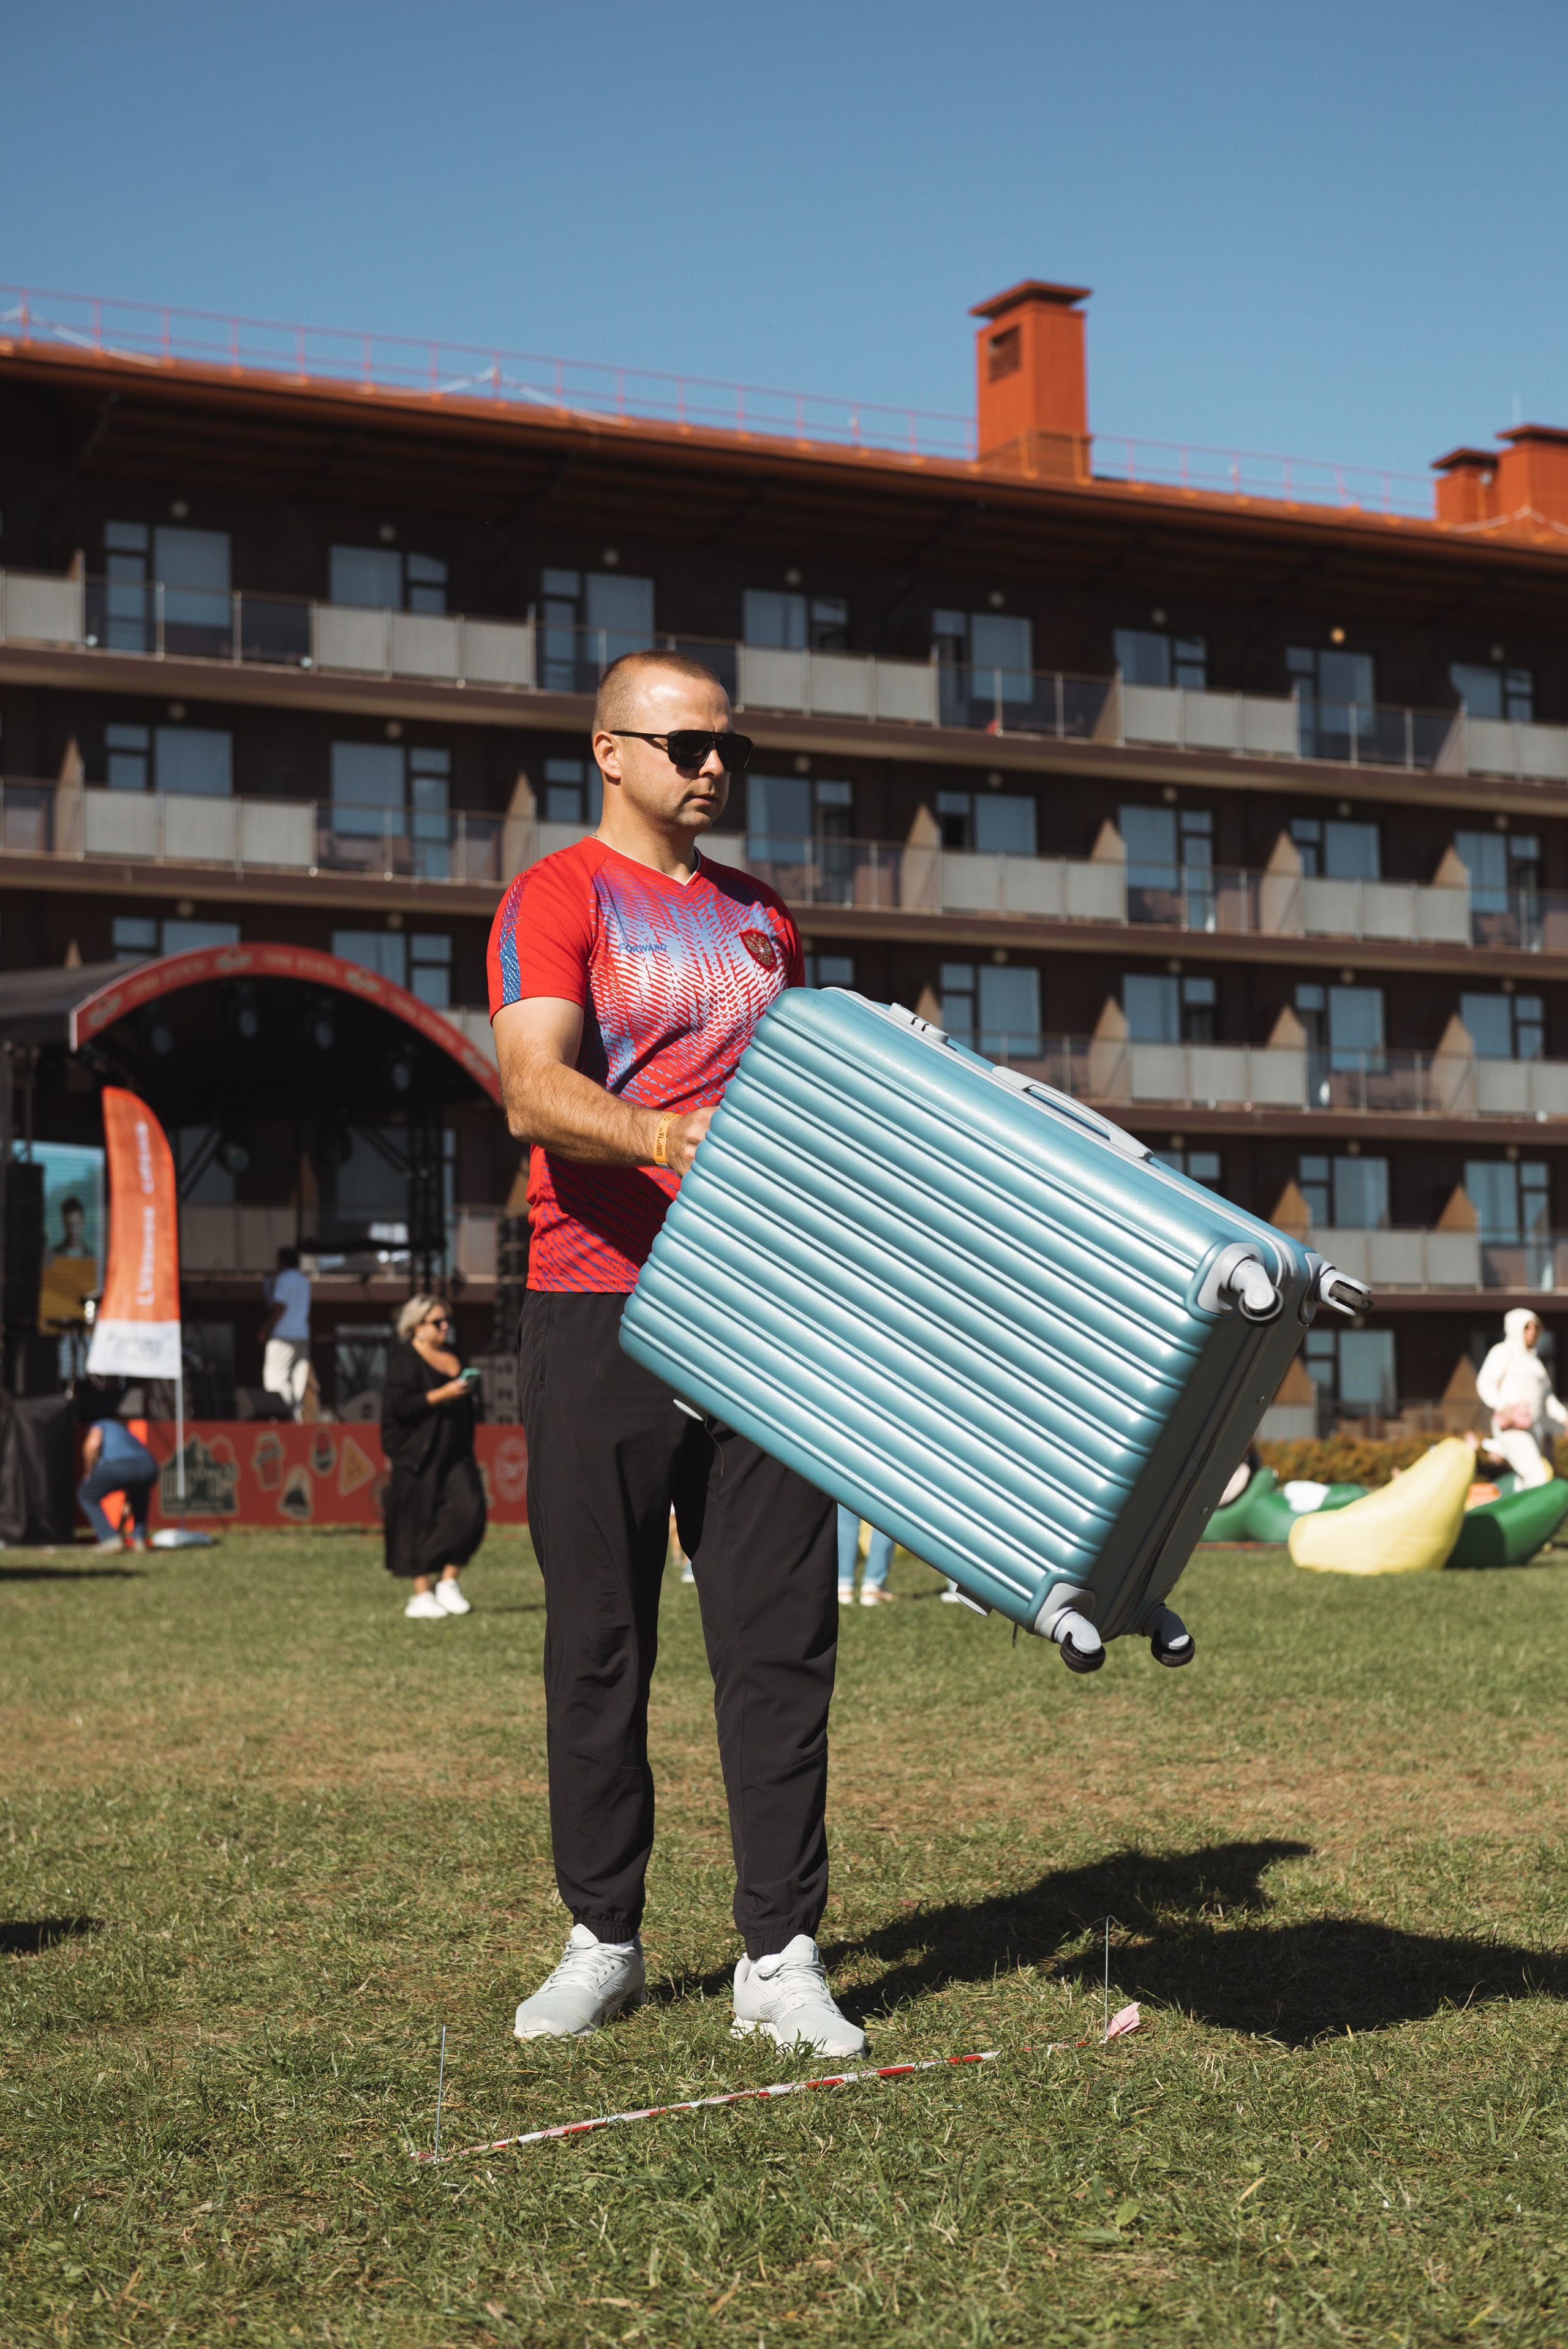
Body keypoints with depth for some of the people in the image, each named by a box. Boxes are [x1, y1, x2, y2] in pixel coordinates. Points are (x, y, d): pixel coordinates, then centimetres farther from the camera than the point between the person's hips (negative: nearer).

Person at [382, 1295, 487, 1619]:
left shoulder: (452, 1356, 17)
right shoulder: (404, 1359, -6)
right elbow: (399, 1405, -18)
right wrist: (442, 1394, -21)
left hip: (455, 1454, 6)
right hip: (419, 1455, -6)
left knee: (470, 1511, -9)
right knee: (420, 1522, -2)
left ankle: (448, 1581, 3)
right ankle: (422, 1595, 7)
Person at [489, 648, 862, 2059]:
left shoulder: (761, 920, 20)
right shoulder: (556, 900, 1)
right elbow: (534, 1091, -16)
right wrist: (658, 1133, -34)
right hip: (602, 1308, -4)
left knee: (780, 1635, 0)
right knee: (599, 1636, 3)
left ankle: (782, 1956, 4)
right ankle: (602, 1940, 16)